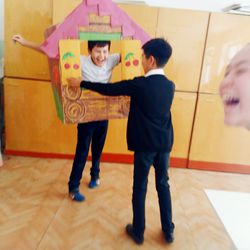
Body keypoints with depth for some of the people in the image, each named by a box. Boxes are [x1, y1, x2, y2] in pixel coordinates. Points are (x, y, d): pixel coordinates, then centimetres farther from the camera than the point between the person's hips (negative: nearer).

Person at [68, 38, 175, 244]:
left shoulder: (140, 84, -14)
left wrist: (80, 83, 3)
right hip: (165, 143, 6)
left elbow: (109, 89, -9)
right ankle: (168, 231, 30)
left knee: (140, 187, 9)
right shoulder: (170, 86, 3)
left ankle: (138, 232, 25)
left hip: (145, 144, -5)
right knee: (163, 184, 17)